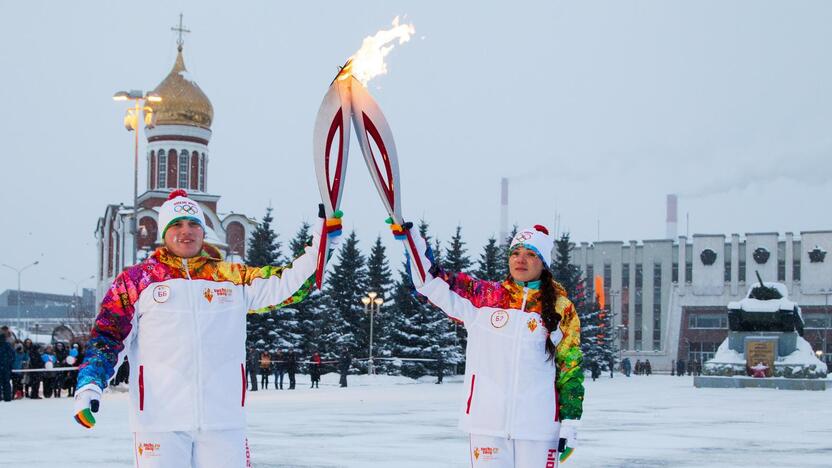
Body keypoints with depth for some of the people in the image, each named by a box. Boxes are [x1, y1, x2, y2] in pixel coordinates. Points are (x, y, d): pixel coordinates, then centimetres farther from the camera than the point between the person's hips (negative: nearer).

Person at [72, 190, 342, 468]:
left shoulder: (234, 278, 12)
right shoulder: (136, 280, 7)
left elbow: (287, 285, 7)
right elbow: (108, 335, 7)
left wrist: (323, 240, -3)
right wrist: (89, 383, -7)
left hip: (223, 421, 2)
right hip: (158, 421, -2)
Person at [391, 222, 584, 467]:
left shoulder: (561, 308, 4)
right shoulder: (482, 296, 6)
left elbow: (570, 365, 6)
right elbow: (430, 281, 4)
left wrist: (570, 421, 1)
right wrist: (409, 236, -9)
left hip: (538, 427, -1)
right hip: (486, 424, 1)